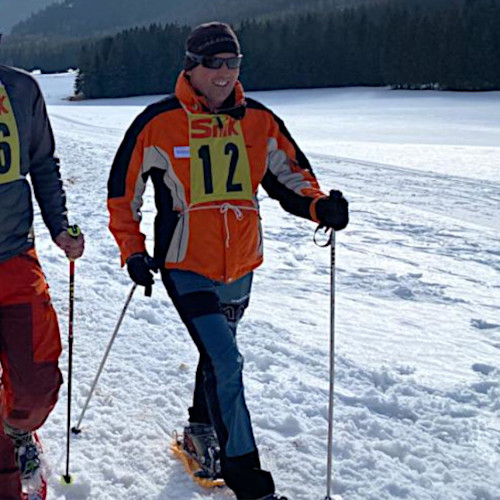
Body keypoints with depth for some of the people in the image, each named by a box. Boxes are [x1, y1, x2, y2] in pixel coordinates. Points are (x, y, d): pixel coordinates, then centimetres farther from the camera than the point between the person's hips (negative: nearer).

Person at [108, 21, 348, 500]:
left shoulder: (259, 121, 0)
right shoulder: (158, 123, -9)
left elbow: (290, 174, 7)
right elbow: (123, 189, 1)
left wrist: (320, 206, -14)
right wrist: (133, 250, -4)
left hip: (240, 266, 5)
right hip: (186, 266, -5)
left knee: (219, 353, 22)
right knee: (226, 362, -13)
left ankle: (201, 432, 47)